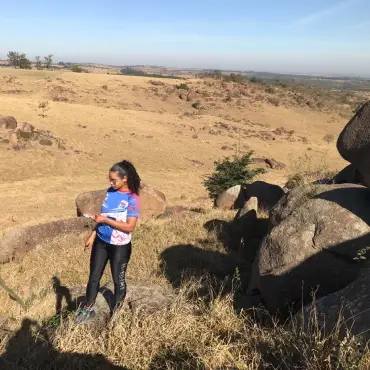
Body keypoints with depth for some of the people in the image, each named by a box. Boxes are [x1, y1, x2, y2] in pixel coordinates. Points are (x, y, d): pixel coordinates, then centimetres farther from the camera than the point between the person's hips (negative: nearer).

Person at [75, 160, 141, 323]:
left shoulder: (132, 199, -19)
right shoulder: (110, 192, 0)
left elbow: (130, 226, -23)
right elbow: (103, 216, 11)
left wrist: (106, 220, -23)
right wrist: (92, 235, 8)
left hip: (119, 246, -5)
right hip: (101, 242, 6)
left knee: (118, 279, 14)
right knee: (94, 276, 15)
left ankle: (117, 309, 35)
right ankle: (88, 308, 34)